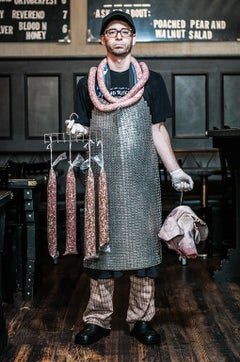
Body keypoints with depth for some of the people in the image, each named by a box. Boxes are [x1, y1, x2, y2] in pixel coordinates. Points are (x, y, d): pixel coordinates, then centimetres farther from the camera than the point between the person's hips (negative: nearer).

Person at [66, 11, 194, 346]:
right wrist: (77, 130, -14)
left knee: (143, 241, 2)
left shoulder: (152, 81, 8)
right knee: (100, 242, 3)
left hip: (142, 179, 0)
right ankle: (98, 319, 13)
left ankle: (141, 319, 13)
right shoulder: (88, 83, 9)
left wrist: (176, 171, -3)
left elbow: (158, 131, 7)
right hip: (103, 178, 0)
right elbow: (84, 130, 10)